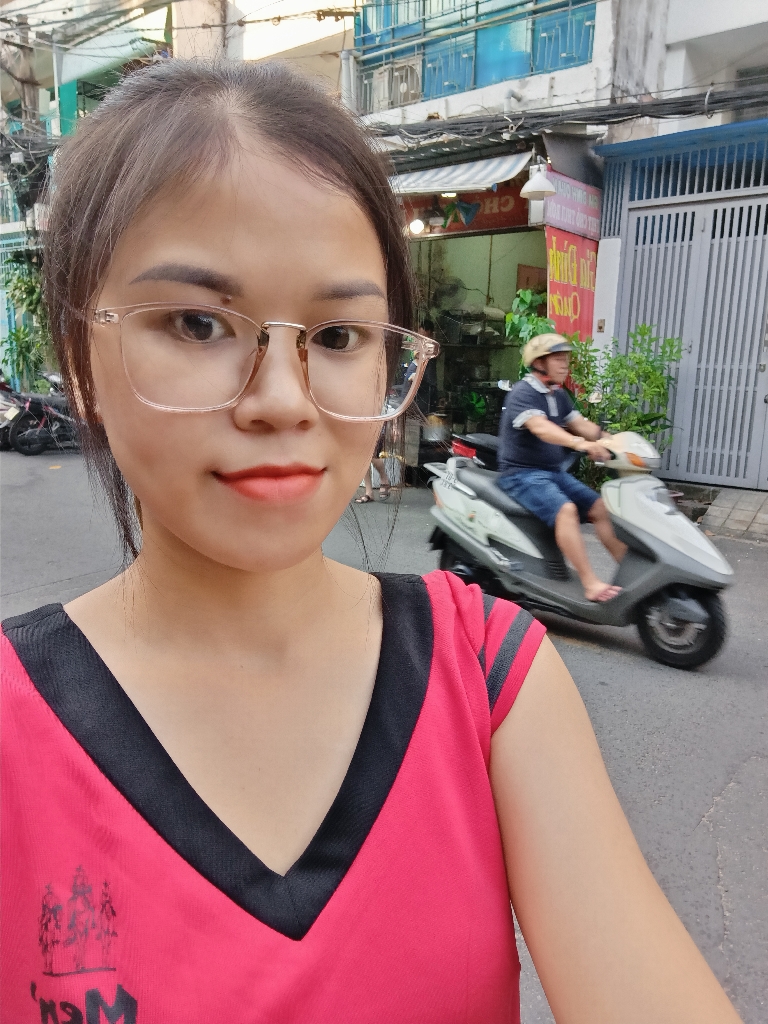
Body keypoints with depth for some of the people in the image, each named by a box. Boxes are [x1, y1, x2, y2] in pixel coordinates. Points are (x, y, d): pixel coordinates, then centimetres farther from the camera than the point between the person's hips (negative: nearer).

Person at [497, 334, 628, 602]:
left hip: (554, 472, 9)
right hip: (522, 474, -9)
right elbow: (540, 427, -33)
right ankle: (590, 583, -32)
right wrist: (579, 443, -49)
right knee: (566, 510, -30)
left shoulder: (558, 395, 14)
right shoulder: (523, 393, -15)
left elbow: (580, 424, 9)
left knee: (601, 507, -1)